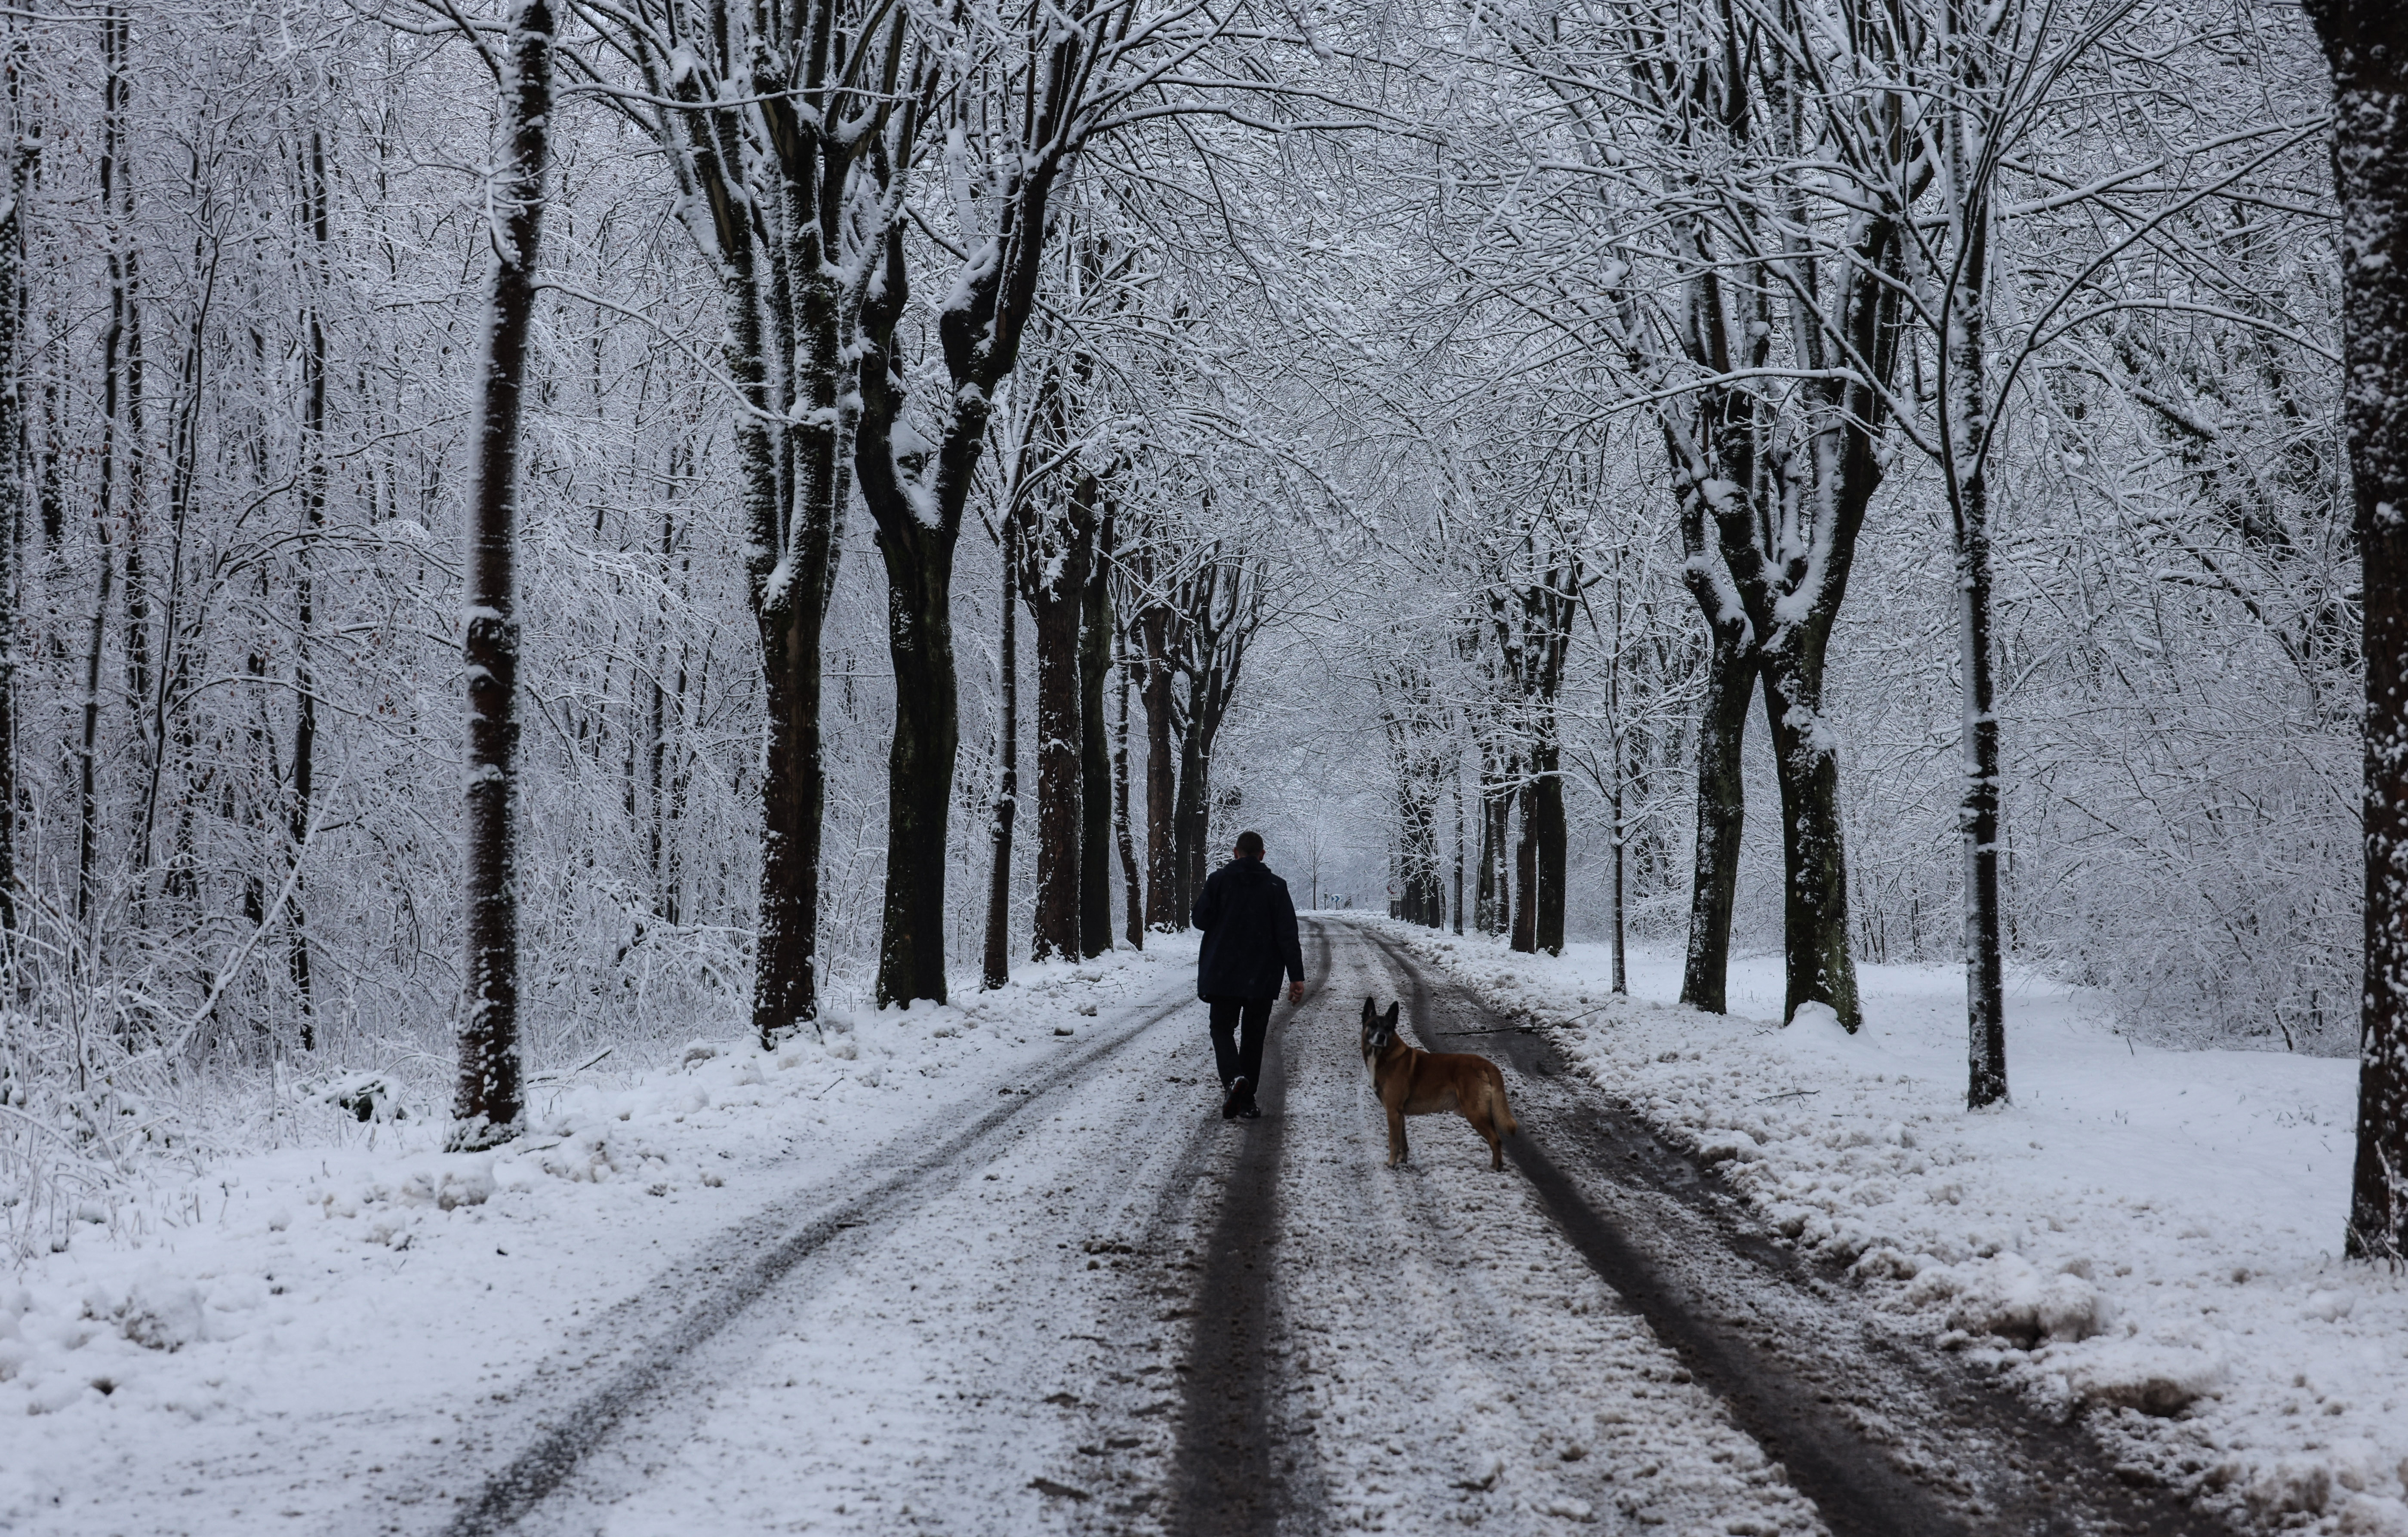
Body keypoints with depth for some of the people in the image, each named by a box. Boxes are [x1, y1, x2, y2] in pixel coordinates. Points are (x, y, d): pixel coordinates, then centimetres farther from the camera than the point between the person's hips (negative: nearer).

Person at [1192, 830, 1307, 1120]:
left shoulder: (1218, 880, -2)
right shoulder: (1276, 887, -1)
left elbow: (1201, 920, -4)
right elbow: (1288, 935, -6)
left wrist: (1201, 901, 19)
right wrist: (1296, 977, -6)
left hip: (1222, 976, -1)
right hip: (1262, 977, 1)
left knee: (1222, 1030, 9)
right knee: (1253, 1036, 13)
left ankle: (1233, 1078, -21)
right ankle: (1247, 1101, 13)